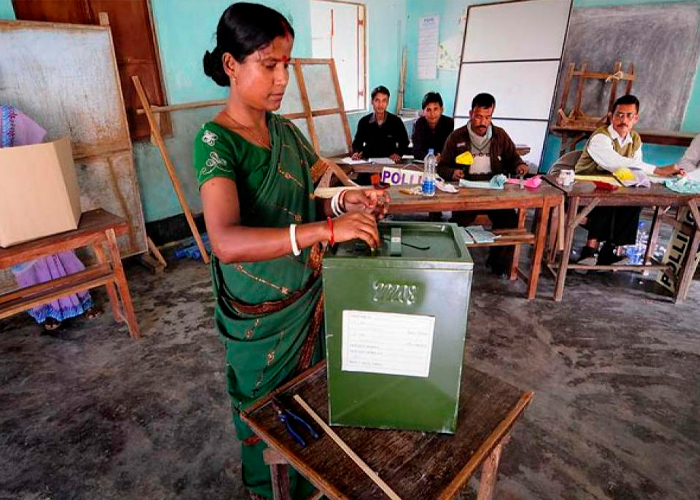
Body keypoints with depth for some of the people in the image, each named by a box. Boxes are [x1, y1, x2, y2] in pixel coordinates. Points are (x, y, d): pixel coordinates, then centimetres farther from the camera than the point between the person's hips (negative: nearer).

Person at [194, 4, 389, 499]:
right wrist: (326, 230, -44)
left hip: (309, 295, 7)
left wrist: (344, 202, -13)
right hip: (261, 315, -6)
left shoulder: (285, 129, 1)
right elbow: (227, 242, -36)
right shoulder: (216, 140, -21)